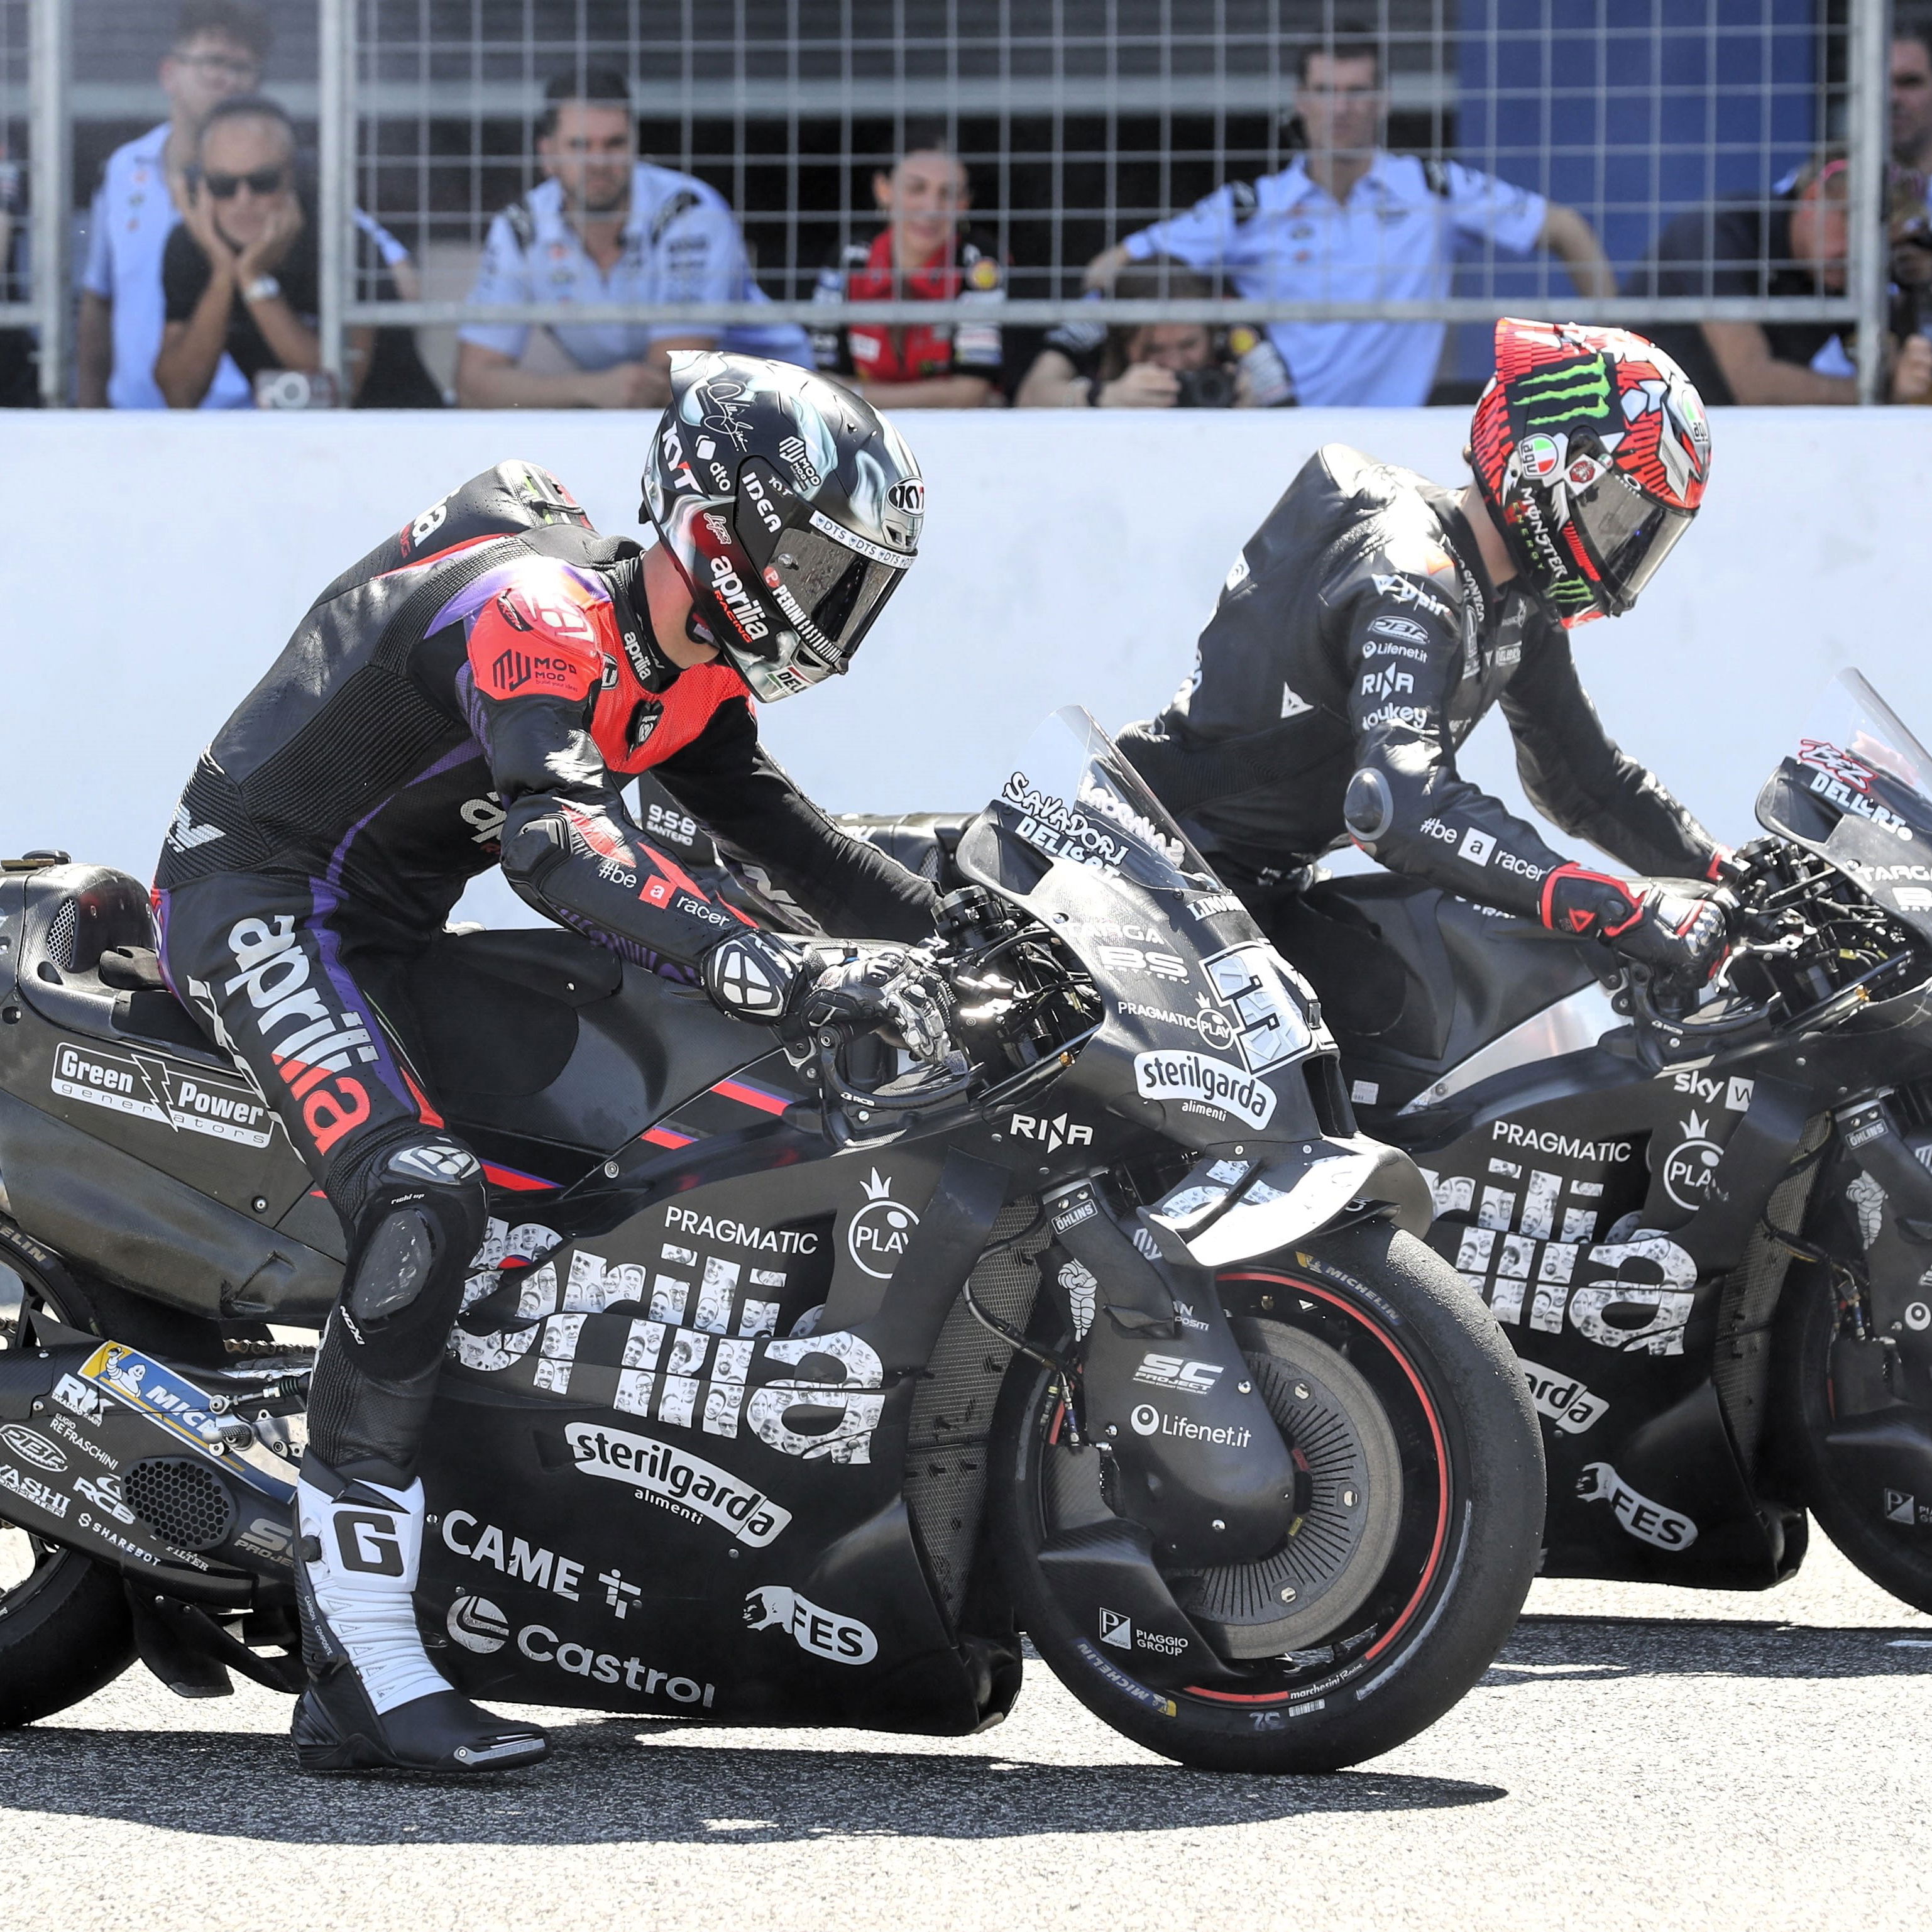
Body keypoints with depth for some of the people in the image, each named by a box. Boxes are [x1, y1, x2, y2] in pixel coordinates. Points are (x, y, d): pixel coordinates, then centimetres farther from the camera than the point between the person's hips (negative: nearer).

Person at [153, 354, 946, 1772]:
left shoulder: (685, 679, 7)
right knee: (424, 1206, -29)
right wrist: (787, 977, -49)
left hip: (388, 933, 11)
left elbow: (781, 835, 12)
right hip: (261, 899, -11)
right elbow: (559, 841, -41)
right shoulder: (537, 614, -25)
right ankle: (368, 1672, -31)